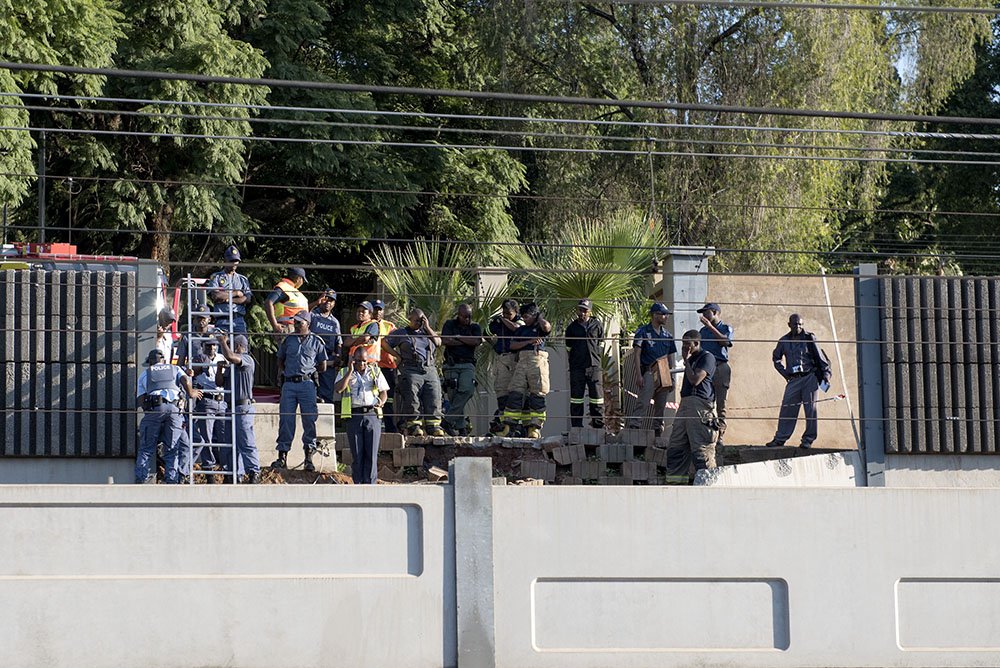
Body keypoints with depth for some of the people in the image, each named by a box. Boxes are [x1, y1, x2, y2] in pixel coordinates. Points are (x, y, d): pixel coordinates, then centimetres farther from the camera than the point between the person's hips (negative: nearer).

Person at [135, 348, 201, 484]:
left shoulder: (144, 374, 26)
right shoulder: (175, 369, 27)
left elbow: (140, 399, 13)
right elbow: (185, 381, 6)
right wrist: (191, 393, 23)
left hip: (154, 407, -1)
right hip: (174, 408, 1)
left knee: (146, 447, 3)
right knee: (172, 449, 5)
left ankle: (140, 479, -4)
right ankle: (172, 480, -3)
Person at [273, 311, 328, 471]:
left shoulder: (316, 342, 7)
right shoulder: (288, 340, 13)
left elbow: (322, 367, 10)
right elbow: (280, 360, 23)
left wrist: (307, 371, 7)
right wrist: (281, 373, 6)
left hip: (307, 384, -2)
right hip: (289, 384, 2)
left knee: (309, 420, -6)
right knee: (285, 420, -1)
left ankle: (309, 457, -1)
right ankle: (282, 456, 2)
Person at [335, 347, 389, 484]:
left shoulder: (375, 372, 15)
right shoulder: (344, 372, 11)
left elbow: (384, 391, 14)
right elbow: (339, 388, -6)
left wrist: (381, 402, -8)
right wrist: (350, 371, -8)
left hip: (372, 414, 1)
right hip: (354, 415, -1)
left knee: (371, 453, -5)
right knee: (357, 454, -1)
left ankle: (370, 484, -5)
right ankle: (358, 484, 3)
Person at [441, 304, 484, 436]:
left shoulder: (475, 327, 16)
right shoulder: (450, 324, 11)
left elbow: (476, 342, -3)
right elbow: (445, 340, -7)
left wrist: (458, 337, -1)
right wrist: (467, 341, -3)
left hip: (468, 364, 1)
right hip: (451, 364, -1)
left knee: (467, 390, -22)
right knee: (453, 394, -8)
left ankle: (449, 420, -19)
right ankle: (461, 426, -4)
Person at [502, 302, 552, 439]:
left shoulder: (540, 327, 11)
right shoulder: (521, 329, 24)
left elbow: (546, 326, -15)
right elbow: (512, 345, 11)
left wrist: (539, 316, 5)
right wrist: (529, 341, -2)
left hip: (537, 360, -4)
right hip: (522, 361, 4)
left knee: (537, 395, -8)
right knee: (515, 393, -6)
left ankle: (534, 428, -8)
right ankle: (509, 427, -8)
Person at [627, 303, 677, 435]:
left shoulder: (667, 335, 17)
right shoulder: (643, 332, 0)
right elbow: (636, 354, -4)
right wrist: (639, 375, -12)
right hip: (649, 373, -6)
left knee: (661, 405, 6)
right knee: (643, 403, -17)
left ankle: (658, 429, 11)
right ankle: (633, 426, -22)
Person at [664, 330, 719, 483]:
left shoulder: (707, 357, -4)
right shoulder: (691, 359, 23)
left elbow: (695, 380, -14)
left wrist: (686, 361, -6)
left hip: (699, 405, -9)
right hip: (685, 403, 9)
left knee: (701, 448, -11)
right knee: (675, 447, 6)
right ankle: (677, 482, 9)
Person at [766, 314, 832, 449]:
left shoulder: (809, 338, 0)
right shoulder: (784, 341, 9)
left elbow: (820, 357, 2)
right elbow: (776, 358, 24)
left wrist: (826, 374, -4)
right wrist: (784, 373, 13)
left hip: (809, 378, -3)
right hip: (793, 380, 3)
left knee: (810, 408, -4)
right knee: (787, 409, -2)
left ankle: (808, 439, 2)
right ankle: (780, 439, 4)